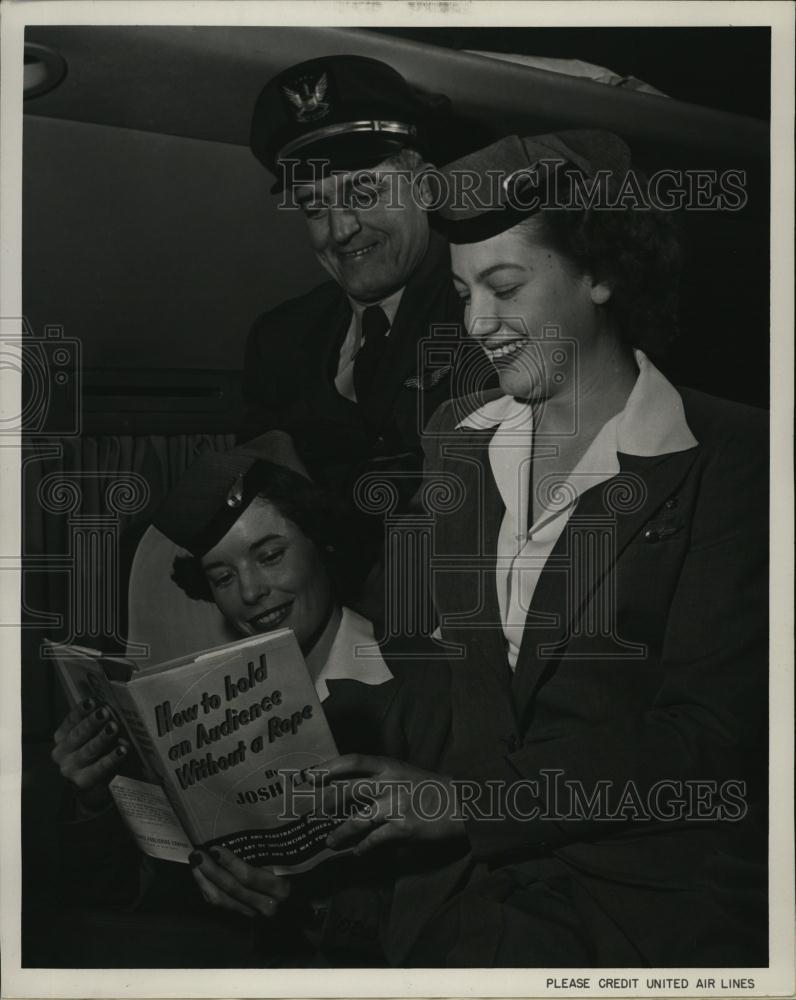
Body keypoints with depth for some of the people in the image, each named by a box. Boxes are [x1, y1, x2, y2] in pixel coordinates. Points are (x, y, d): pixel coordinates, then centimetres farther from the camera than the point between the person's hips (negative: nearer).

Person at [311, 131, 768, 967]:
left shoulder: (731, 460, -3)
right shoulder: (452, 439, 13)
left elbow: (705, 741, -10)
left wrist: (471, 803, -17)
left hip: (650, 884, -3)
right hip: (466, 877, 4)